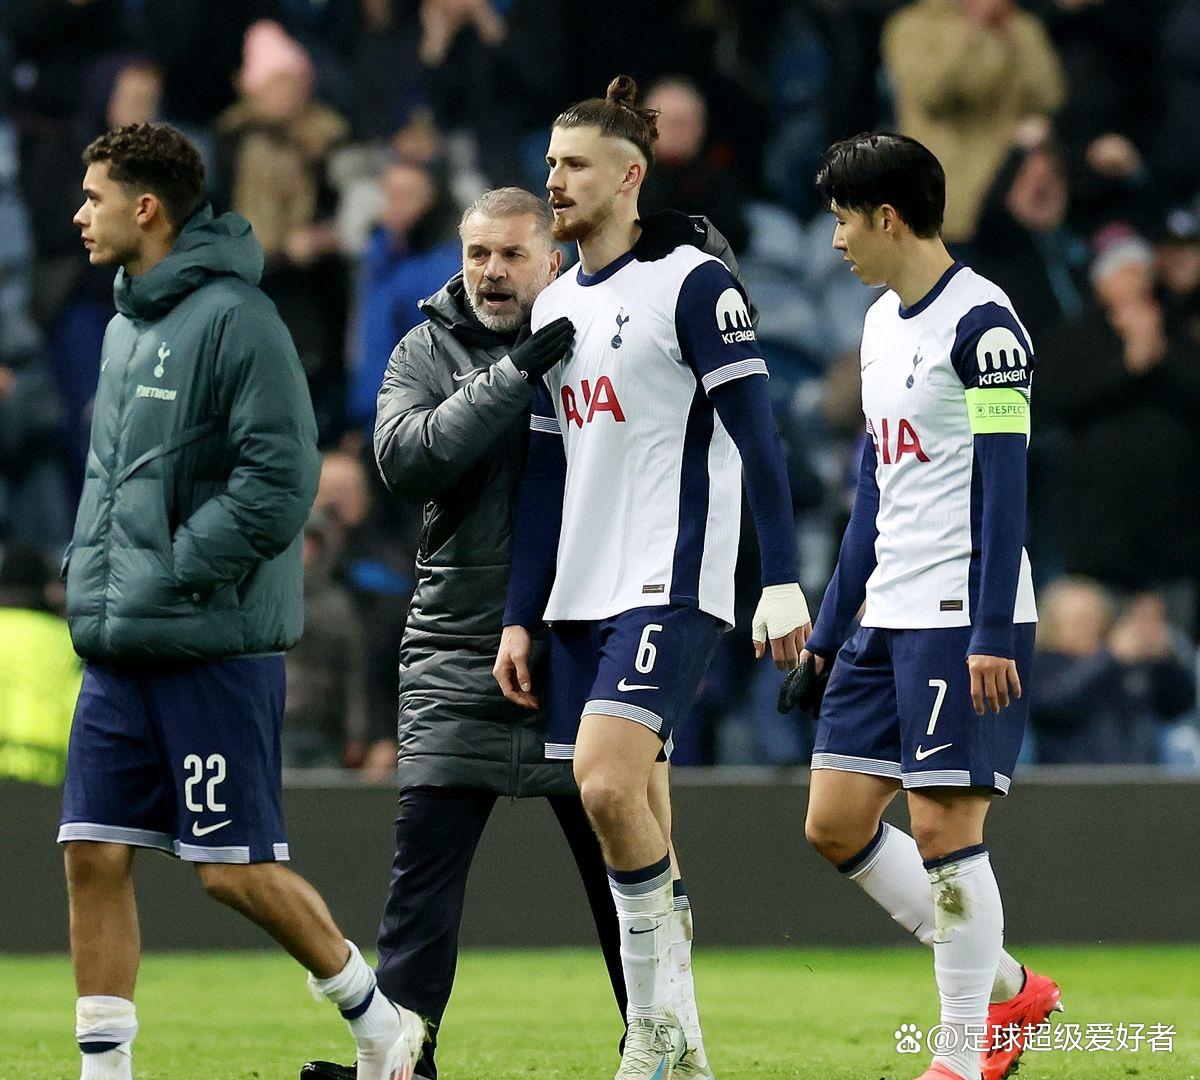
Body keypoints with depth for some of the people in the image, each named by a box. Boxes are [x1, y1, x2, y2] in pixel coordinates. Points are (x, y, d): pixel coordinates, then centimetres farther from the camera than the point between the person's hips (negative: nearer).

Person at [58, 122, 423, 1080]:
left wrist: (171, 573, -17)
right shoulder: (125, 327, 15)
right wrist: (91, 579, 10)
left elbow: (279, 483, -18)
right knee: (94, 854, 2)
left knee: (236, 867, -4)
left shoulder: (236, 320, -12)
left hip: (216, 647, -8)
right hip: (118, 649, 8)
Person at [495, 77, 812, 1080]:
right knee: (634, 815, 6)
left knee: (608, 782, -22)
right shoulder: (554, 307, 16)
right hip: (582, 600, 8)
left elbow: (756, 439, -9)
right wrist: (520, 617, 16)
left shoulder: (693, 283, -6)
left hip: (670, 587, -7)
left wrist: (782, 584, -15)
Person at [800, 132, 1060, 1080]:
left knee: (944, 825, -9)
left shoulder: (982, 323, -11)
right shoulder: (882, 323, 16)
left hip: (964, 616, -9)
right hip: (889, 616, 9)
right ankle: (1005, 987, 16)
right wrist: (829, 628, 21)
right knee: (836, 822, 6)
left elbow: (1004, 485, -16)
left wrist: (991, 634, -21)